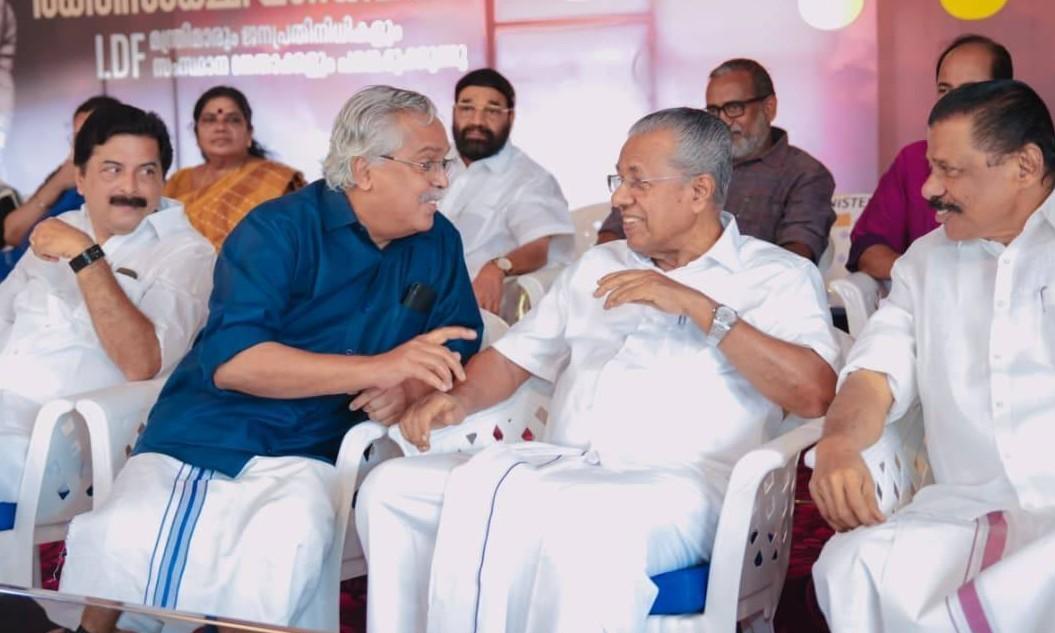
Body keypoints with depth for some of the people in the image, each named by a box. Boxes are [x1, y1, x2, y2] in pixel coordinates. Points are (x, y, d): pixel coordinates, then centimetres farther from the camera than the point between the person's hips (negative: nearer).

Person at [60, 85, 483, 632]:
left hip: (305, 457, 2)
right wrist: (377, 367, -23)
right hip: (202, 439, -1)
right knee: (121, 537, -28)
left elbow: (458, 355, 12)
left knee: (285, 545, -33)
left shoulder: (438, 244, 11)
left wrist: (408, 388, -12)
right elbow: (230, 361, -16)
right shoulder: (278, 229, -5)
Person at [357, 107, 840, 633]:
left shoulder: (777, 276, 6)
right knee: (392, 488, -15)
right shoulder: (597, 265, 24)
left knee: (581, 523, -39)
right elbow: (512, 357, 24)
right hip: (558, 469, 6)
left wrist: (700, 307, -13)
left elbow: (814, 393, -10)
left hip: (675, 486, -5)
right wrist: (459, 399, 2)